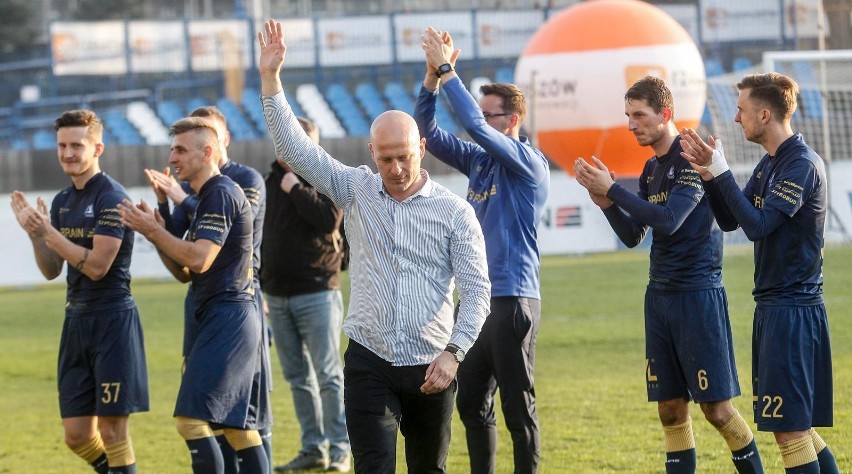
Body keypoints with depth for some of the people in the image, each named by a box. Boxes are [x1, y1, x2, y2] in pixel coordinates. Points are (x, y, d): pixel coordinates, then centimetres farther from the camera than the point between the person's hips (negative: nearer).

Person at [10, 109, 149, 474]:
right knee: (77, 436, 7)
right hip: (77, 319, 8)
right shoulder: (62, 201, 12)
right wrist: (33, 232, -4)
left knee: (112, 429, -5)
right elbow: (52, 270, 13)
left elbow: (97, 265, -19)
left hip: (112, 320, -8)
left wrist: (47, 231, -21)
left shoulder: (111, 197, -12)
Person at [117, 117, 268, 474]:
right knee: (238, 425, 10)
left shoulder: (221, 194, -12)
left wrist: (153, 230, -13)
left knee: (191, 418, -14)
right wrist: (156, 233, 6)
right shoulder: (206, 198, 20)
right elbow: (185, 272, 20)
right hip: (234, 321, 11)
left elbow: (199, 260, -22)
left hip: (227, 320, -11)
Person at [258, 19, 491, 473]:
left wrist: (454, 353, -14)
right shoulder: (356, 192, 4)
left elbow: (476, 289, -3)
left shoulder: (454, 212, -1)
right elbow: (295, 147, -2)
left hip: (430, 368, 0)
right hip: (369, 363, 0)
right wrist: (270, 78, -10)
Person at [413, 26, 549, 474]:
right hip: (477, 298, 8)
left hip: (512, 299, -8)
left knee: (518, 405, -4)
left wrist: (448, 70, -17)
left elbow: (474, 125, -21)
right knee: (471, 402, 12)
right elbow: (428, 132, 8)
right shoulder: (478, 160, 12)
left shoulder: (528, 162, -9)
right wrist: (433, 76, -5)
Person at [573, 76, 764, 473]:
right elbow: (633, 236, 14)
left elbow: (668, 220, -22)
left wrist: (612, 189, -17)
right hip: (660, 296, 8)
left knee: (717, 409, -6)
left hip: (698, 295, -8)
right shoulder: (652, 169, 13)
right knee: (671, 411, 7)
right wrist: (605, 201, -2)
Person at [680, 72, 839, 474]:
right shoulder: (769, 163, 14)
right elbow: (731, 220, 16)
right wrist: (708, 174, 3)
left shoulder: (802, 165, -16)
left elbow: (757, 225, -22)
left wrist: (721, 172, -17)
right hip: (773, 306, 10)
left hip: (792, 309, -10)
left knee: (789, 427, -8)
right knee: (795, 424, 13)